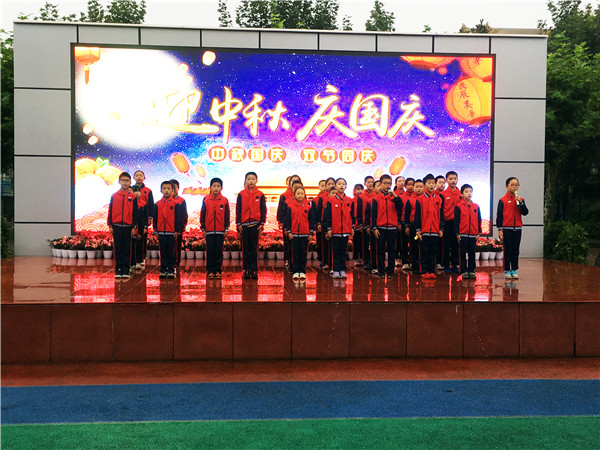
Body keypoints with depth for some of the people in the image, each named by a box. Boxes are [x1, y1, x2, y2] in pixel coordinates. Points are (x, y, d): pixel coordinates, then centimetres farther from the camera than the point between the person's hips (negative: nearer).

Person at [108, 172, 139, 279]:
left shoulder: (133, 197, 2)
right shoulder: (114, 196, 5)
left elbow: (135, 213, 3)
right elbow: (110, 211, 7)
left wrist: (134, 227, -2)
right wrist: (110, 226, 3)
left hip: (128, 226, -1)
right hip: (116, 226, 1)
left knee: (127, 249, 3)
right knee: (118, 249, 4)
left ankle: (126, 270, 9)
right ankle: (118, 270, 11)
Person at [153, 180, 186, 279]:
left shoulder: (176, 203, -2)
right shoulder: (158, 204, 7)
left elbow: (180, 217, -3)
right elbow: (155, 218, 11)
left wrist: (178, 230, -7)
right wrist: (155, 230, 6)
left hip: (173, 232, -3)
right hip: (161, 232, 3)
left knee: (171, 252, 2)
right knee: (163, 252, 8)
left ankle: (171, 270, 10)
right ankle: (163, 270, 14)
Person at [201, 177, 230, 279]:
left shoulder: (224, 201, 2)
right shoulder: (206, 200, 2)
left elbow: (226, 216, 5)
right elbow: (202, 215, 5)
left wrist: (226, 229, 2)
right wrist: (203, 228, 2)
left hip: (220, 231, 0)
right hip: (209, 231, 0)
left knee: (219, 251, 3)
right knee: (210, 251, 3)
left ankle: (218, 271, 11)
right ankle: (210, 271, 11)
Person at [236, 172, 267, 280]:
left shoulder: (260, 195, 3)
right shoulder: (241, 194, 4)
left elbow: (263, 210, 5)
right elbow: (238, 210, 6)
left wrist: (262, 223, -3)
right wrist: (238, 224, 0)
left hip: (256, 225, -1)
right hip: (244, 225, 1)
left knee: (254, 248, 3)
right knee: (245, 248, 4)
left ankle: (254, 270, 9)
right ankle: (246, 270, 10)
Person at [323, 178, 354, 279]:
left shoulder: (349, 201, 6)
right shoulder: (331, 200, -2)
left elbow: (352, 215, 11)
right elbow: (327, 215, -2)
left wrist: (352, 227, 7)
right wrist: (328, 228, -6)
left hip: (346, 230, 2)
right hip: (335, 231, -2)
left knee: (344, 251, 8)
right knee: (335, 251, 4)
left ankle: (342, 270, 15)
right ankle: (336, 270, 10)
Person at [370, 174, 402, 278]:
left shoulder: (394, 197, 6)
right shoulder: (376, 198, 2)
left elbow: (400, 206, -12)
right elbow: (373, 214, 0)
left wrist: (394, 195, -19)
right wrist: (374, 228, -6)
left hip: (392, 227, 1)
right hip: (380, 228, -1)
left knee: (391, 250, 5)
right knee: (380, 250, 4)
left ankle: (390, 271, 13)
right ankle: (381, 271, 12)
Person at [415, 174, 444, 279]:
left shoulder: (439, 199, 7)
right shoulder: (420, 199, 0)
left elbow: (441, 215, 10)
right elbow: (417, 215, 0)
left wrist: (441, 229, 5)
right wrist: (418, 229, -5)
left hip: (435, 231, 2)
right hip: (424, 230, -2)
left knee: (433, 252, 7)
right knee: (424, 252, 3)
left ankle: (432, 271, 15)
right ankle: (424, 271, 10)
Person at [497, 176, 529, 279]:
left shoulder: (520, 199, 7)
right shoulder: (503, 200, -3)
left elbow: (525, 212, -2)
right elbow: (499, 215, -3)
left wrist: (520, 202, -15)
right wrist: (500, 229, -7)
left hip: (517, 228, 3)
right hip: (507, 228, -3)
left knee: (515, 251, 8)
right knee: (508, 250, 1)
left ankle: (514, 270, 16)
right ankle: (507, 271, 9)